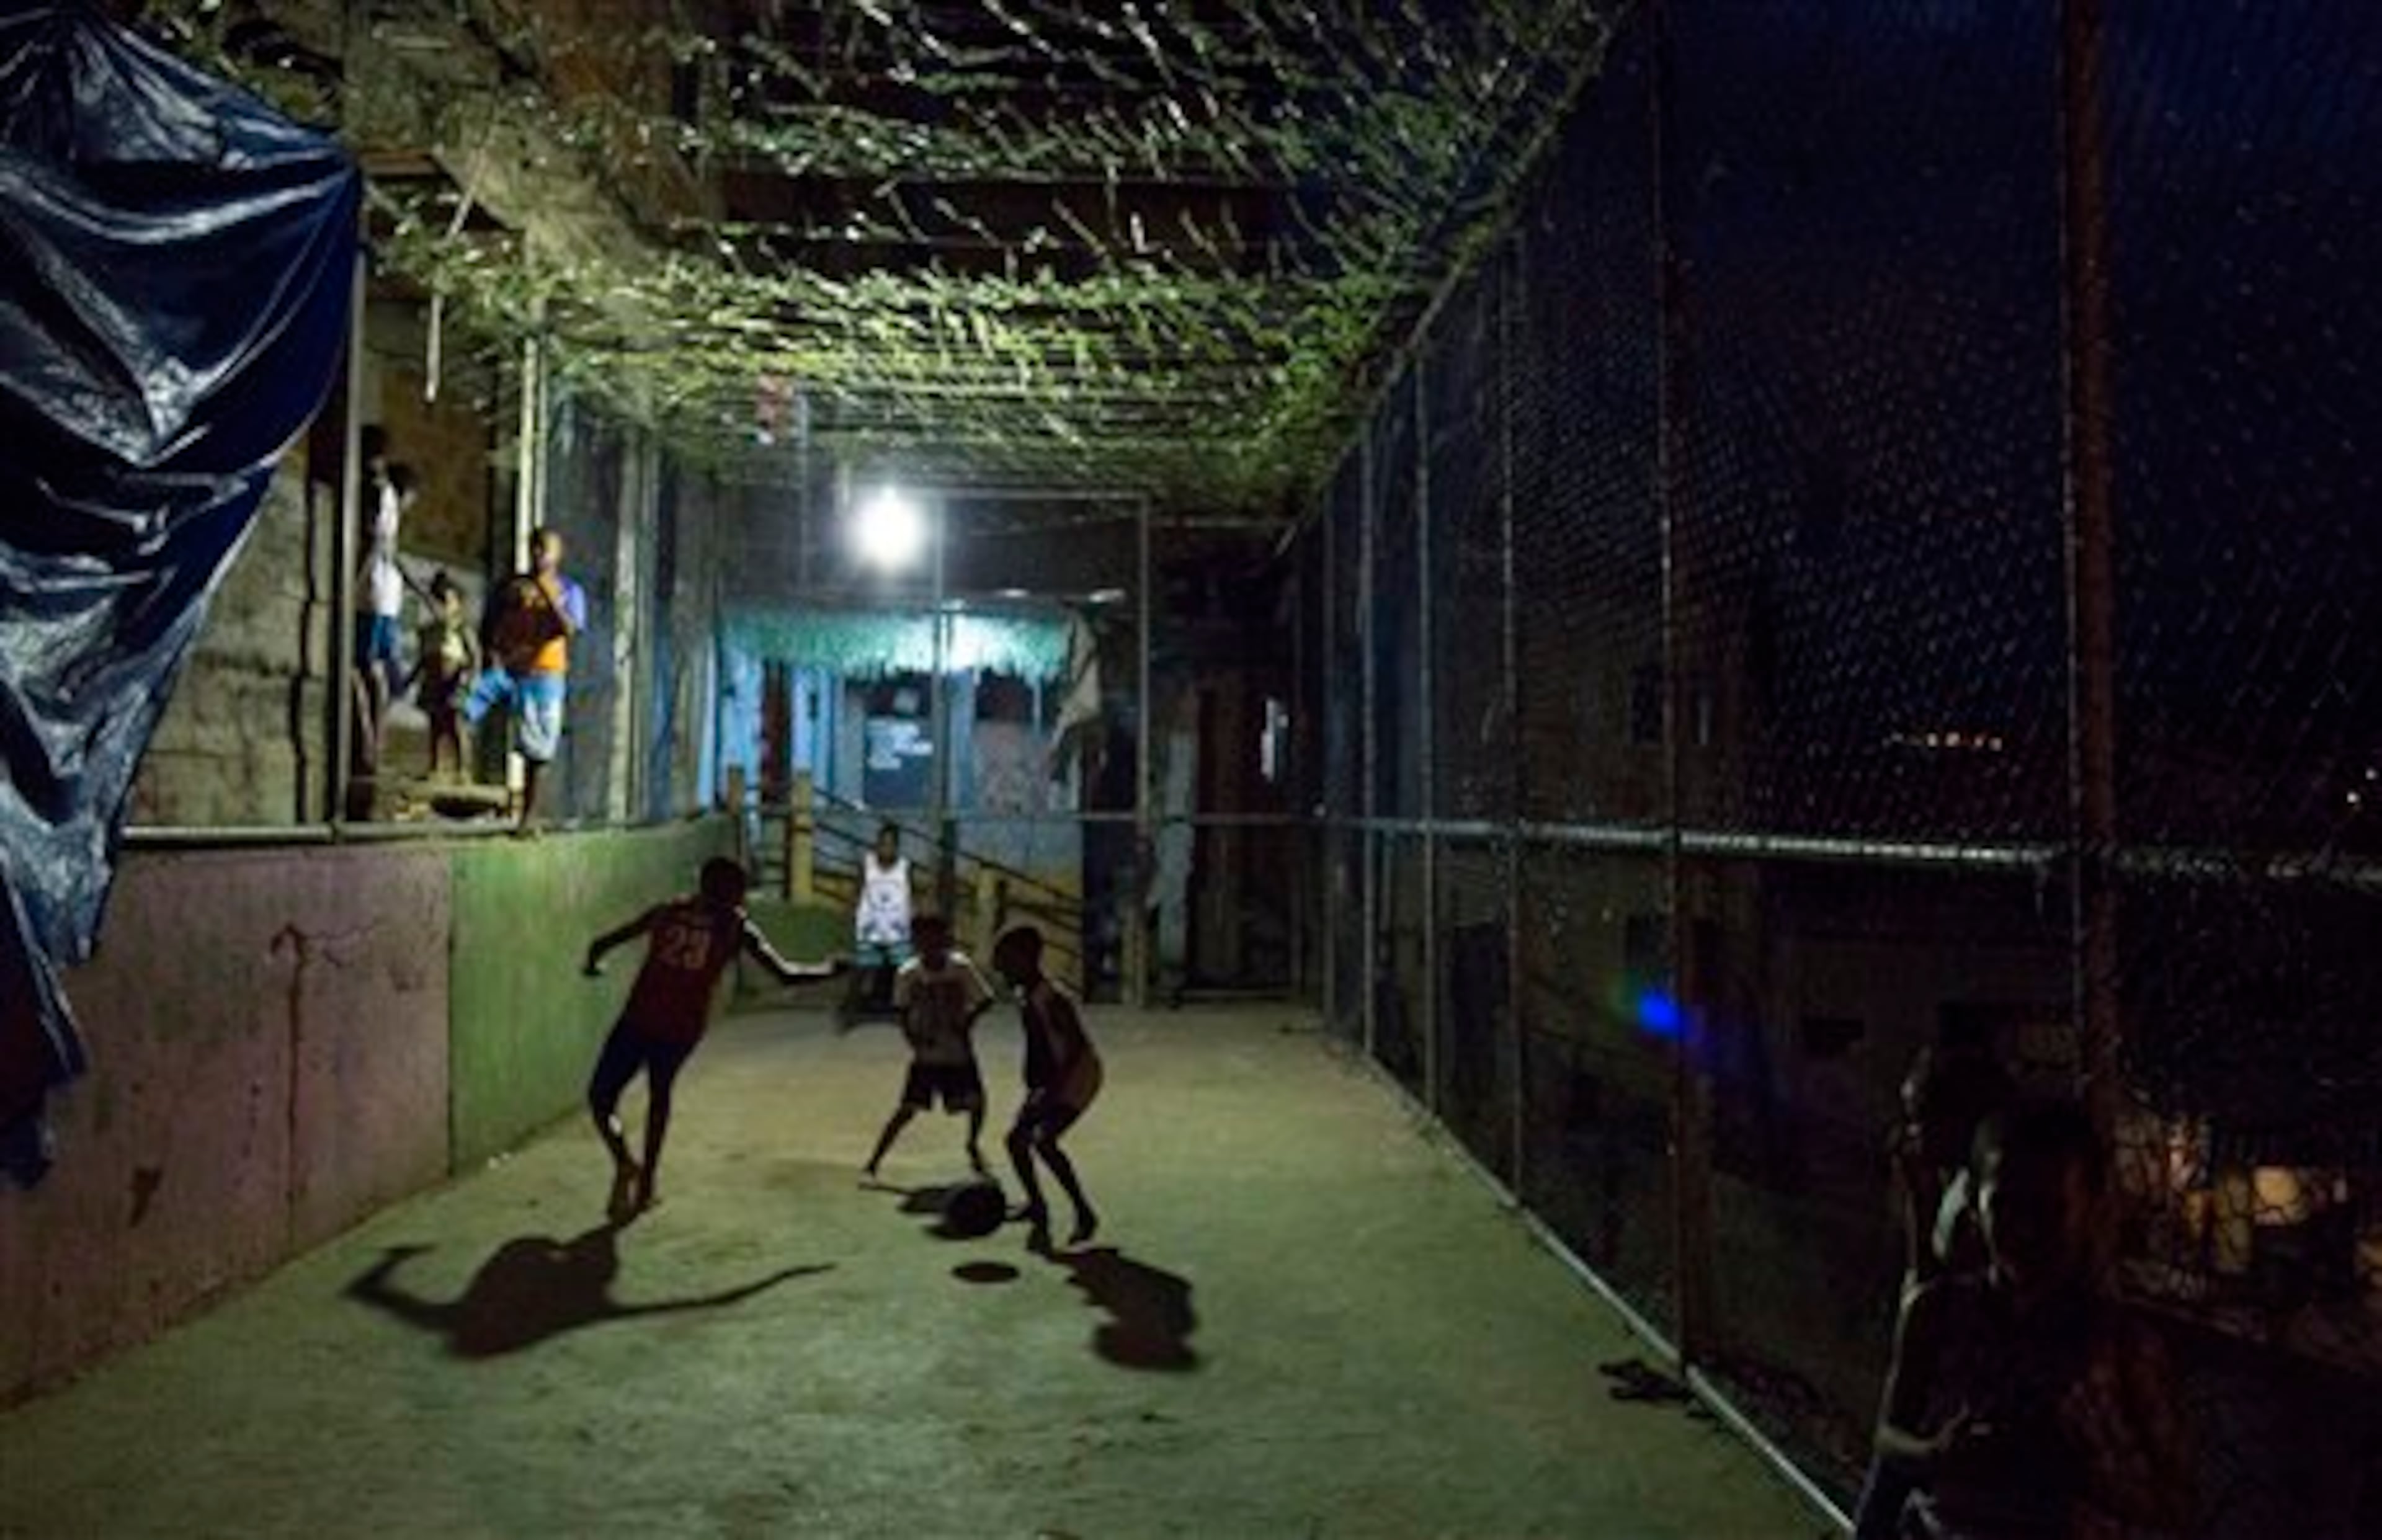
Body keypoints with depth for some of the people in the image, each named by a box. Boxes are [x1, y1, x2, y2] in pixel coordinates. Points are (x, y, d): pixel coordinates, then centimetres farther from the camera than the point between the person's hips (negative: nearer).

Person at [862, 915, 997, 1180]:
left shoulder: (961, 967, -14)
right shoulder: (908, 973, -13)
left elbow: (985, 1000, -8)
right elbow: (903, 1010, -1)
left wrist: (966, 1021, -19)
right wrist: (913, 1036, -13)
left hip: (959, 1051, 1)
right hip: (926, 1054, -1)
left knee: (976, 1102, -3)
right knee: (908, 1110, -5)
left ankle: (974, 1145, 28)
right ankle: (873, 1164, 4)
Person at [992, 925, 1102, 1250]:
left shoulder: (1052, 999, -26)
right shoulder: (1023, 996, 4)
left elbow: (1078, 1047, -30)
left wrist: (1051, 1089, -32)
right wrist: (1034, 1086, 17)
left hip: (1078, 1077, -10)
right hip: (1051, 1080, 10)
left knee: (1044, 1141, -21)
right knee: (1017, 1138, 8)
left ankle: (1085, 1215, -8)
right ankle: (1037, 1206, 26)